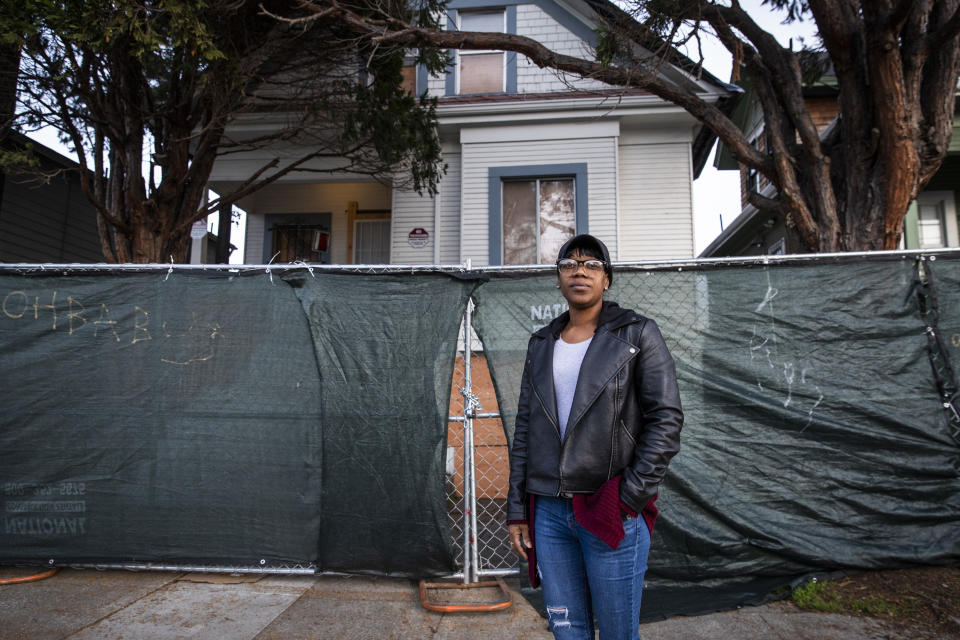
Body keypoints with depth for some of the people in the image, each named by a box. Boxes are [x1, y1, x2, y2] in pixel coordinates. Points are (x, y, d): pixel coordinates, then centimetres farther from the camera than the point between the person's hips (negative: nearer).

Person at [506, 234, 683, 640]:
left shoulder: (637, 334, 0)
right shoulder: (541, 344, 11)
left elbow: (666, 419, -6)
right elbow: (525, 428, 12)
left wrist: (632, 497, -12)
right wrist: (517, 508, 8)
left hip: (611, 514, -3)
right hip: (548, 512, 4)